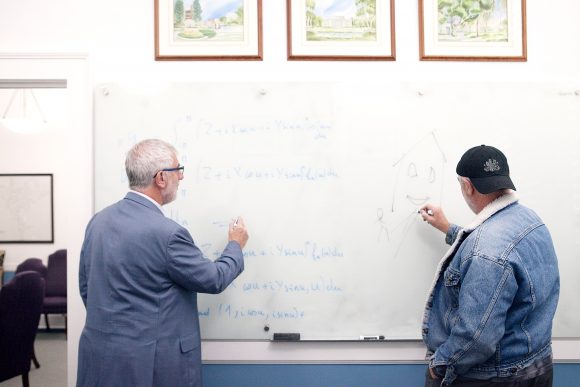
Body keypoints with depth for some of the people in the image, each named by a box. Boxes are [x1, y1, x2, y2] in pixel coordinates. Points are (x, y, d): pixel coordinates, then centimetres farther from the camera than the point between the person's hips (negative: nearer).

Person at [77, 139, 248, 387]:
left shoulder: (99, 220, 1)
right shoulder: (166, 233, -21)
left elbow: (85, 286, 11)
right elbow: (213, 280, -9)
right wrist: (236, 245, 9)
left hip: (100, 353, 7)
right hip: (150, 361, -7)